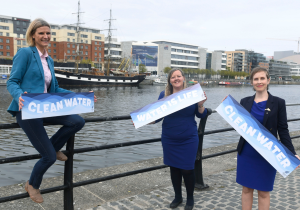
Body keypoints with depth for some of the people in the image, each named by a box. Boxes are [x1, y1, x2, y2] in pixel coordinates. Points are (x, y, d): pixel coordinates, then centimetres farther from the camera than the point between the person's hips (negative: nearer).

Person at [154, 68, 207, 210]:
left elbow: (201, 115, 1)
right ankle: (178, 196, 34)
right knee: (174, 168, 13)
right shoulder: (164, 95, -2)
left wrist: (200, 104, -18)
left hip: (189, 140, -2)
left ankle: (190, 198, 26)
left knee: (187, 169, 2)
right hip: (169, 140, 2)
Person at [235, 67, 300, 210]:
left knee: (263, 192, 8)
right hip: (246, 153, 3)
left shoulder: (278, 103, -4)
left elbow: (283, 131, -4)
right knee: (246, 188, 12)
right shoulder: (245, 102, 3)